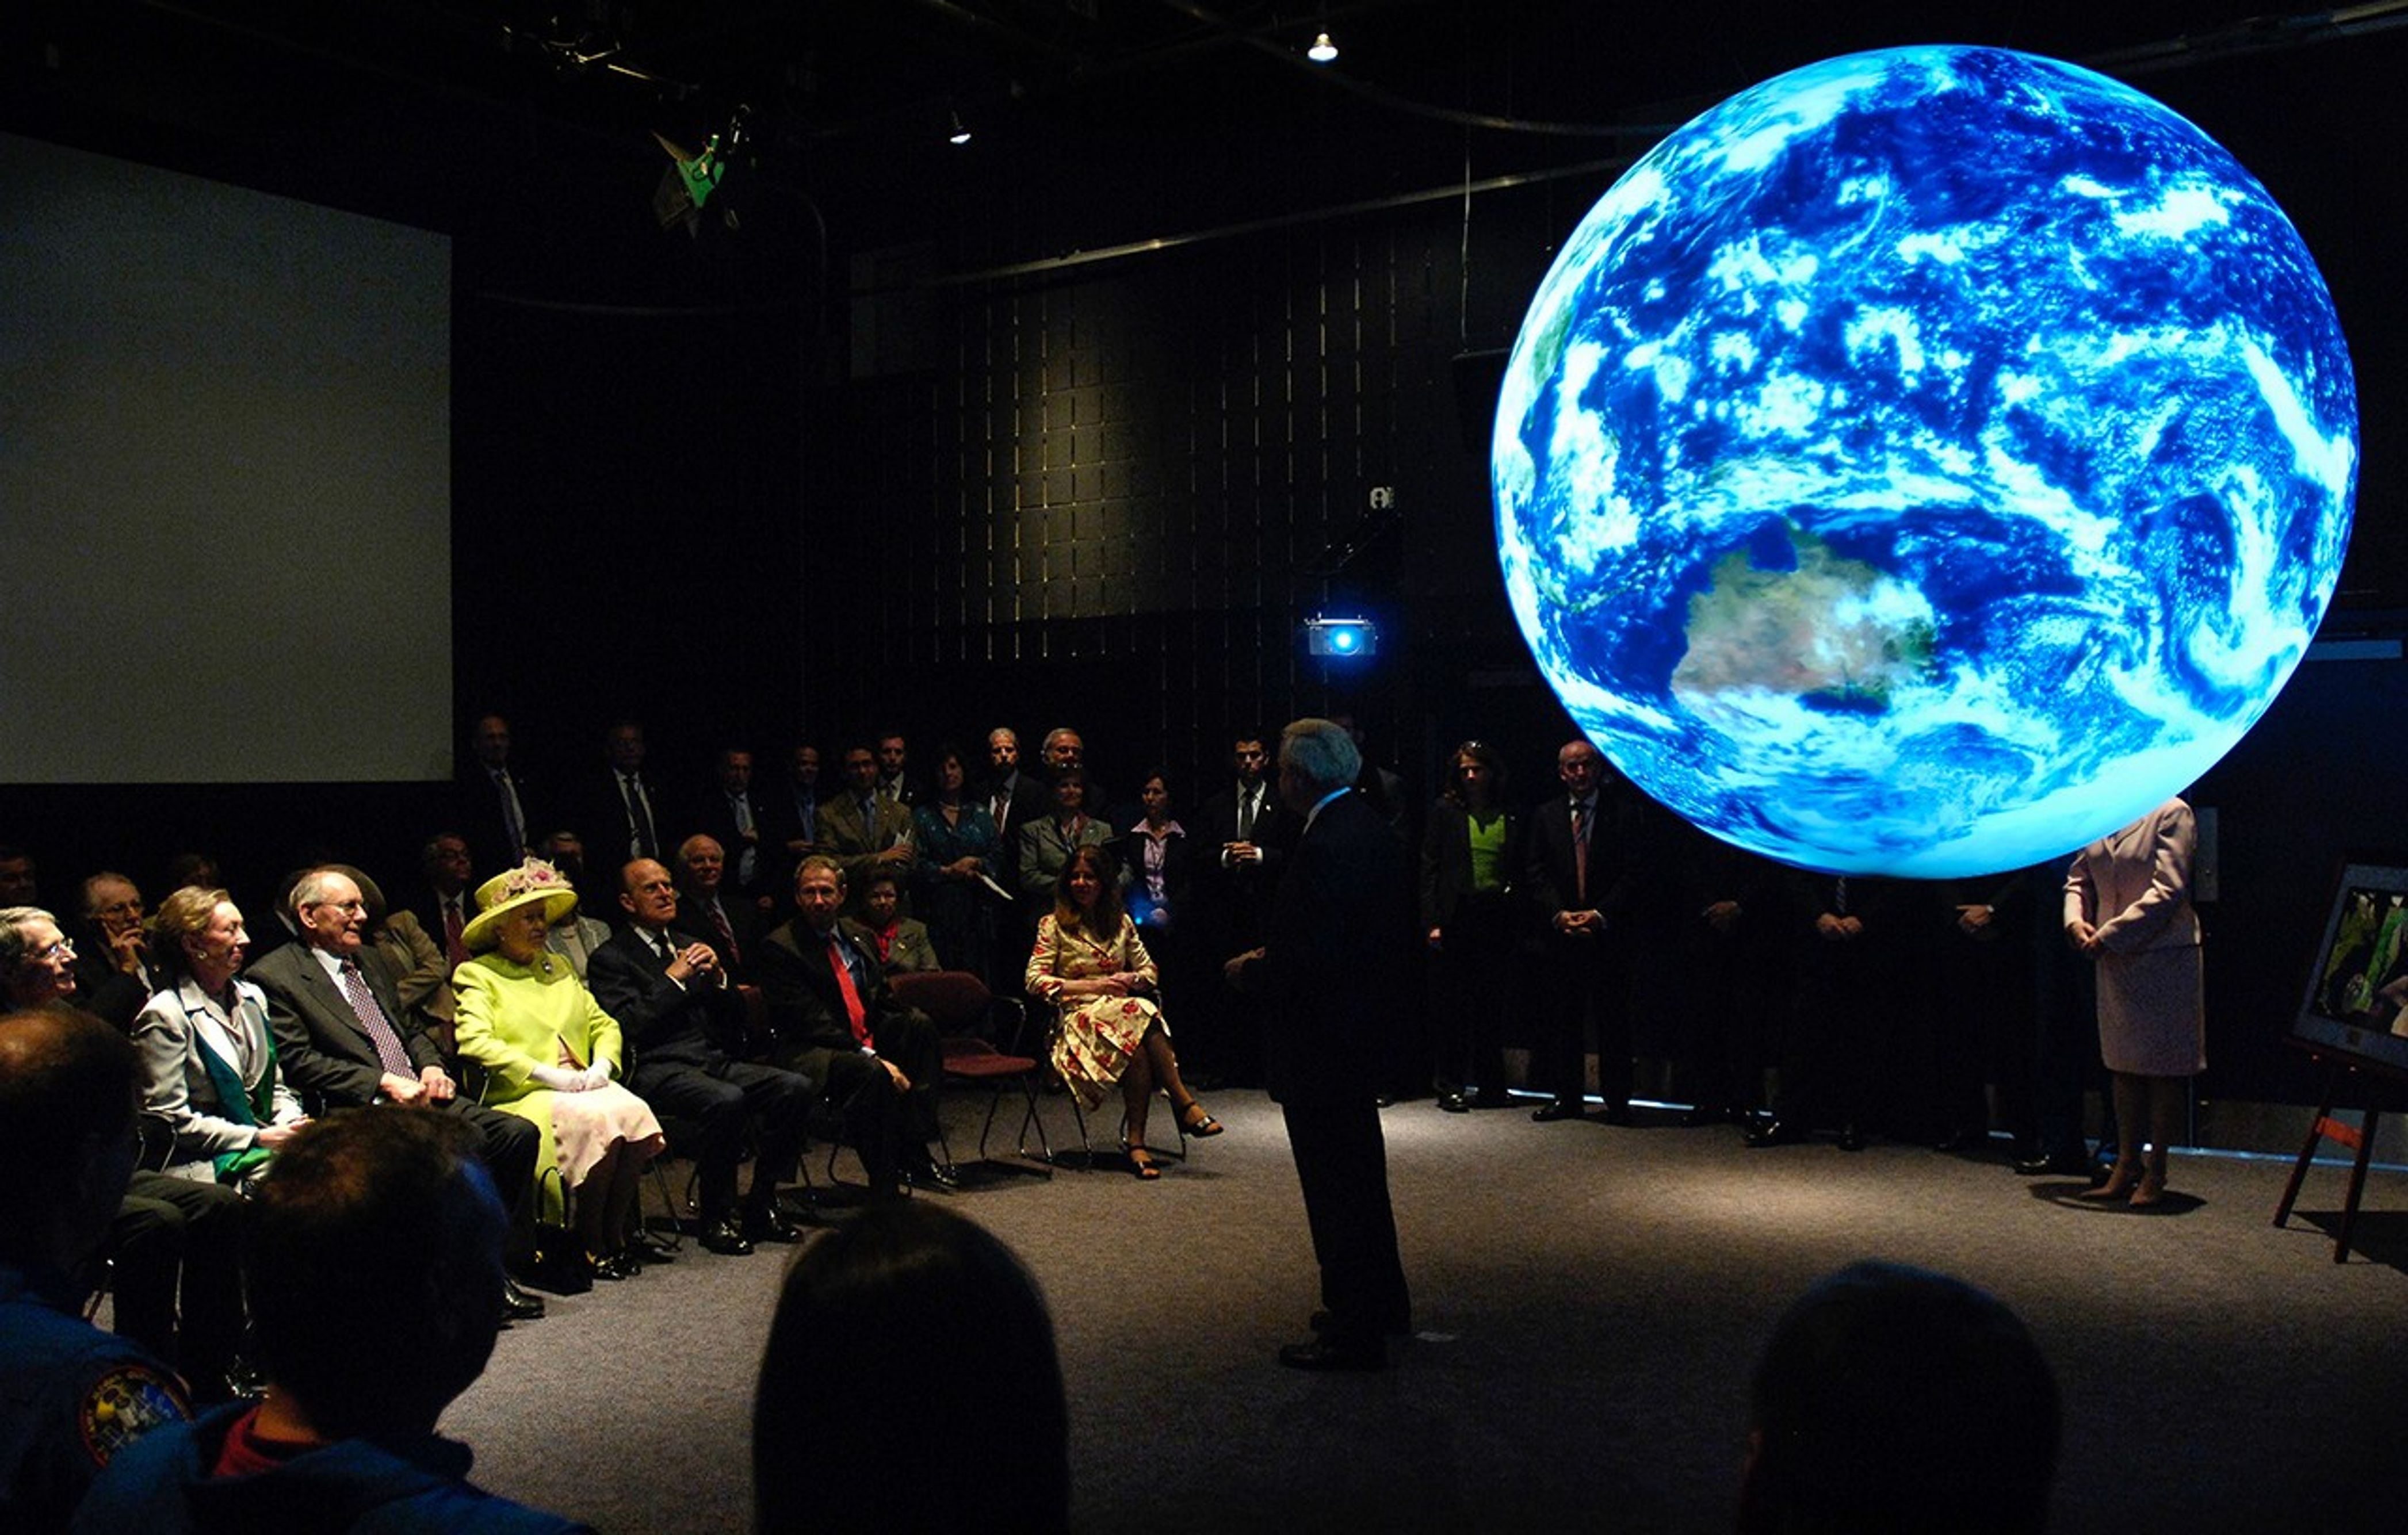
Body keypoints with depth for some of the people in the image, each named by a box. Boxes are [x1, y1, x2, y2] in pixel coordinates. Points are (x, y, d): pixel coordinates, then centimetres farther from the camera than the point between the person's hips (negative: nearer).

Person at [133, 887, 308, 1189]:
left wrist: (290, 1124, -2)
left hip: (266, 1141, 7)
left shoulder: (251, 997, 16)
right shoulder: (165, 1015, -7)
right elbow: (171, 1120, -11)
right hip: (205, 1163, -7)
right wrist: (259, 1138, -14)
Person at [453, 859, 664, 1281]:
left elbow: (604, 1024, 22)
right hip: (522, 1098, -5)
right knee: (599, 1119, -33)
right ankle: (590, 1245, -19)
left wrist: (602, 1066, -1)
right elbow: (475, 1042, -10)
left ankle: (615, 1234, -16)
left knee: (635, 1112, -27)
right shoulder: (476, 976, 6)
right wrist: (548, 1075, -17)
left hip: (583, 1088, 5)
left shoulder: (559, 968, 25)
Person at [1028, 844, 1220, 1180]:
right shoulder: (1054, 924, 9)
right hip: (1078, 1016, -4)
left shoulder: (1121, 922, 21)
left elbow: (1150, 971, 23)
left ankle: (1135, 1140, -38)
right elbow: (1035, 981, -1)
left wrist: (1129, 979, -2)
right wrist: (1092, 986, -10)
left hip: (1122, 1008, 4)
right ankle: (1184, 1103, -37)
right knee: (1138, 1014, -38)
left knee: (1138, 1047, -37)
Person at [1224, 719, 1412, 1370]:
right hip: (1362, 1028, 10)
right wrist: (1270, 959, 12)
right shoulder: (1373, 829, 7)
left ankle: (1354, 1333, 10)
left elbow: (1307, 960, -27)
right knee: (1359, 1174, 23)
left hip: (1320, 1040, -10)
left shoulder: (1325, 846, -24)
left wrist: (1250, 972, -10)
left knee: (1335, 1185, 0)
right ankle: (1382, 1304, 37)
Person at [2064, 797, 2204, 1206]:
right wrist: (2076, 921, -7)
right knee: (2123, 1065, 11)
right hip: (2114, 959, 6)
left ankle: (2155, 1173, 10)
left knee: (2163, 1066, 2)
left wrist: (2110, 935, -18)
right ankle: (2126, 1167, 18)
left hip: (2164, 956, -6)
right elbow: (2078, 877, 13)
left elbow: (2169, 889, -16)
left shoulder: (2172, 811, -9)